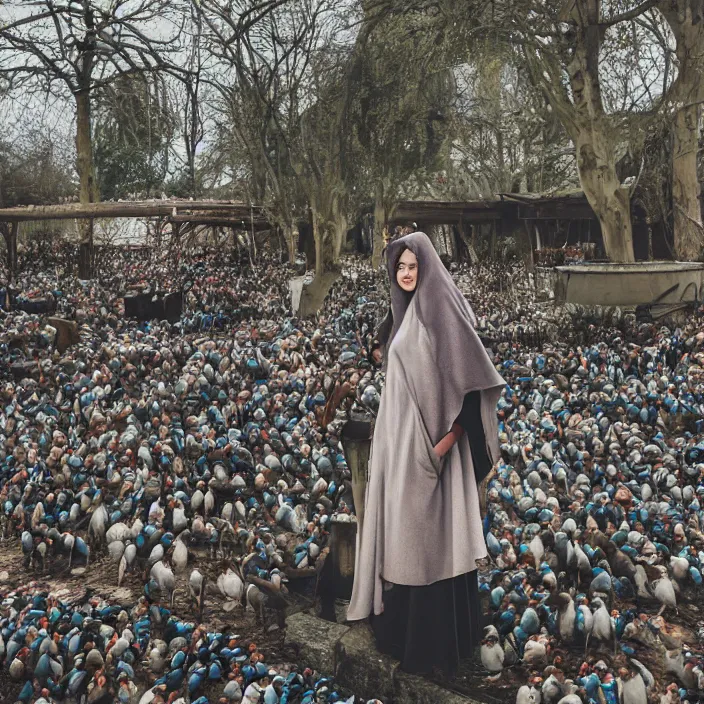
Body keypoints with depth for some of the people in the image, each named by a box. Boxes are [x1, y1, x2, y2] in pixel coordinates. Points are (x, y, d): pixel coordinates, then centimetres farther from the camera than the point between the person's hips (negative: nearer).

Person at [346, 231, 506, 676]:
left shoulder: (441, 310, -14)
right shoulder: (405, 312, 11)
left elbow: (469, 377, -19)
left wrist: (447, 438, -24)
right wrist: (393, 435, 15)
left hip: (431, 438, -9)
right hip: (401, 435, 9)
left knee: (432, 535, 0)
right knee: (405, 531, 16)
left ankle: (438, 637, 12)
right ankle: (406, 623, 29)